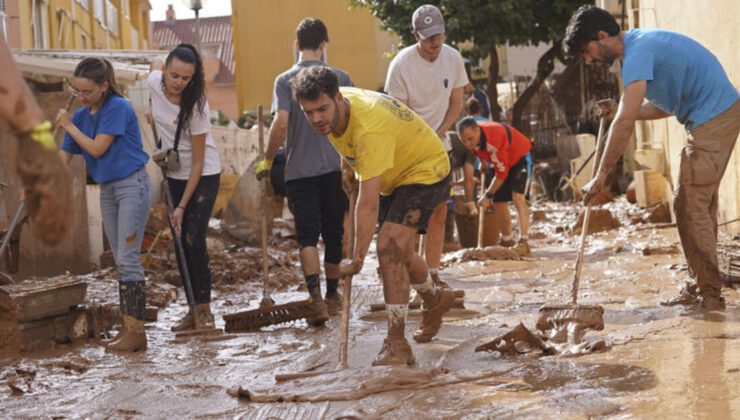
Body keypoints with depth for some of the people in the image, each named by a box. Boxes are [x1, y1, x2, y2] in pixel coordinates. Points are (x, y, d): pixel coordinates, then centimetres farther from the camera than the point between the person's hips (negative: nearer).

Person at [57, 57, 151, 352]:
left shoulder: (119, 107, -16)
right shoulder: (81, 115, 5)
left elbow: (97, 149, -18)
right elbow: (62, 159, 5)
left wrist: (69, 126, -7)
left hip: (132, 185, -8)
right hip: (107, 190, 8)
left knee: (127, 258, -12)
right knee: (120, 261, 8)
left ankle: (136, 331, -11)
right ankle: (127, 327, 12)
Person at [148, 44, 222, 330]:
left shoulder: (196, 106, -26)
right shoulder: (154, 81, -13)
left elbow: (198, 162, -22)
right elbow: (154, 66, 16)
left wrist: (182, 206, -22)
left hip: (203, 176, -6)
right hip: (174, 174, 6)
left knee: (193, 240, -14)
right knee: (180, 243, 5)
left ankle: (204, 309, -3)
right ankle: (193, 309, 13)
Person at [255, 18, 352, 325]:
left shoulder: (285, 80, -5)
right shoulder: (340, 78, 1)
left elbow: (281, 123, -16)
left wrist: (267, 160, -4)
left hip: (299, 171, -2)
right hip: (334, 169, 2)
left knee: (307, 236, -2)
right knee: (333, 234, 14)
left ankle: (316, 297, -18)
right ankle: (332, 296, 28)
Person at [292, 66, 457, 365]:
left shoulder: (369, 130, -40)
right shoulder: (335, 110, -15)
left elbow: (368, 204, -40)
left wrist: (357, 259, -37)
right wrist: (350, 164, 7)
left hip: (426, 171, -9)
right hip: (393, 176, 9)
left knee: (389, 248, -24)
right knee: (399, 252, 20)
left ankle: (396, 344, -20)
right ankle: (435, 300, 49)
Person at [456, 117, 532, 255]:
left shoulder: (493, 140, -41)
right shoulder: (470, 134, -19)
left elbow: (502, 172, -33)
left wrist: (488, 195, -25)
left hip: (520, 156, -8)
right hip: (501, 160, 8)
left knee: (517, 196, -26)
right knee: (498, 201, 8)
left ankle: (524, 242, -32)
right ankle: (507, 240, 25)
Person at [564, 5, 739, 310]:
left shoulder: (638, 52, -18)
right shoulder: (642, 44, 15)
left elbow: (626, 122, -26)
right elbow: (664, 107, 21)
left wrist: (601, 176, -22)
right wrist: (619, 112, 5)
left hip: (713, 118, -10)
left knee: (691, 205, -9)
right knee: (697, 204, 12)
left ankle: (709, 294, -6)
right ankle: (699, 289, 15)